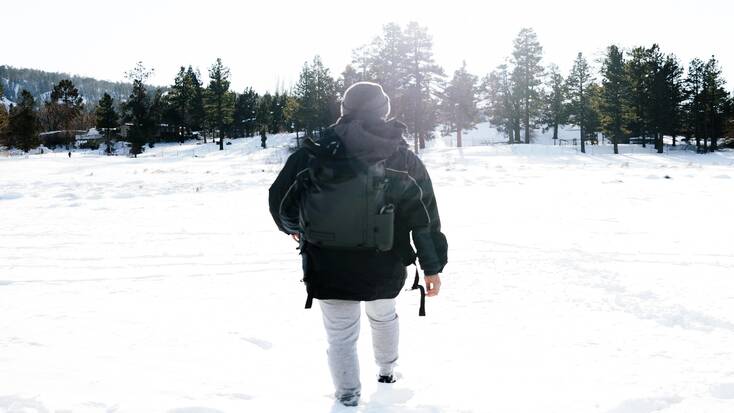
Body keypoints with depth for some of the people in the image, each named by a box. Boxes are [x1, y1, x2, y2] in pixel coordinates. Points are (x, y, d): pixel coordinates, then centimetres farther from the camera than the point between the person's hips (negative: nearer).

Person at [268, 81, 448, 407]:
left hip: (329, 269, -3)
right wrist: (432, 266, 5)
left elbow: (280, 199, -1)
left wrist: (292, 227, 20)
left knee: (341, 336, 13)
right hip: (385, 270, 3)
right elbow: (426, 217, -2)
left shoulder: (314, 153, -6)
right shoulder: (405, 159, -1)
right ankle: (387, 371, 50)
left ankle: (348, 398, 20)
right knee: (383, 315, 30)